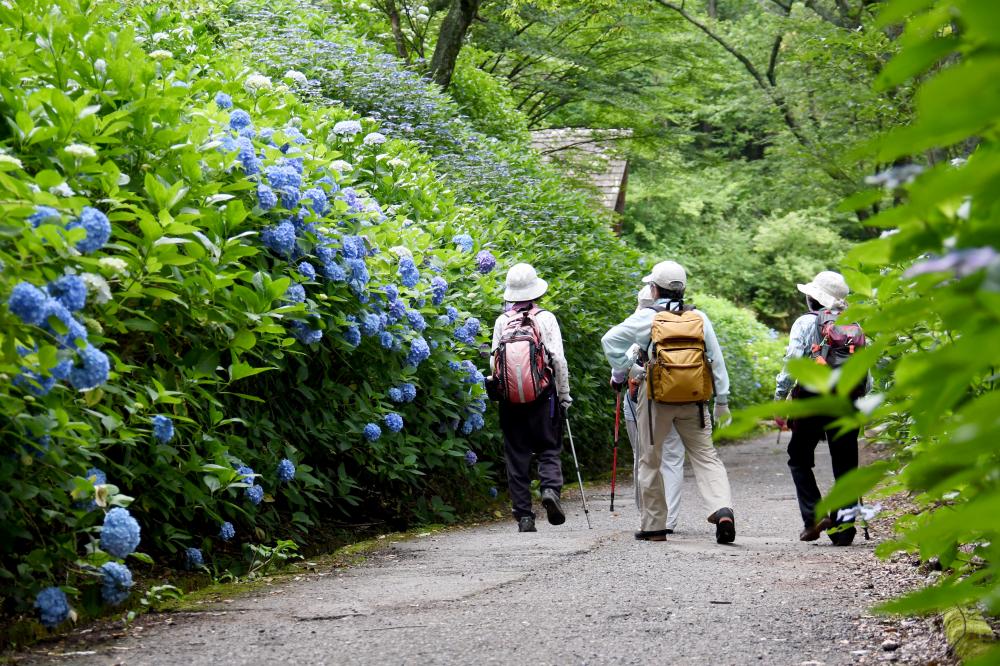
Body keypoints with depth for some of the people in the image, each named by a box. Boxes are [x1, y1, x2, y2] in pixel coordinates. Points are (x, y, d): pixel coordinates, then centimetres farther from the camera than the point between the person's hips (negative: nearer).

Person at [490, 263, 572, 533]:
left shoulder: (502, 321, 4)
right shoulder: (545, 318, -2)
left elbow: (494, 361, 2)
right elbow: (558, 359, -6)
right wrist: (564, 395, 1)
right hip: (543, 395, -2)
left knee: (517, 455, 6)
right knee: (549, 449, 8)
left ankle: (524, 515, 4)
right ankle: (550, 488, -20)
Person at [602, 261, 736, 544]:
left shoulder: (647, 317, -3)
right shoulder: (699, 317, 5)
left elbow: (610, 340, -5)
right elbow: (716, 359, 6)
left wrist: (619, 372, 10)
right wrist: (722, 400, 12)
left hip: (656, 396, -2)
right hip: (692, 399, 2)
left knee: (650, 460, 10)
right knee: (706, 456, 3)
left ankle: (653, 525, 15)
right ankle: (722, 509, -19)